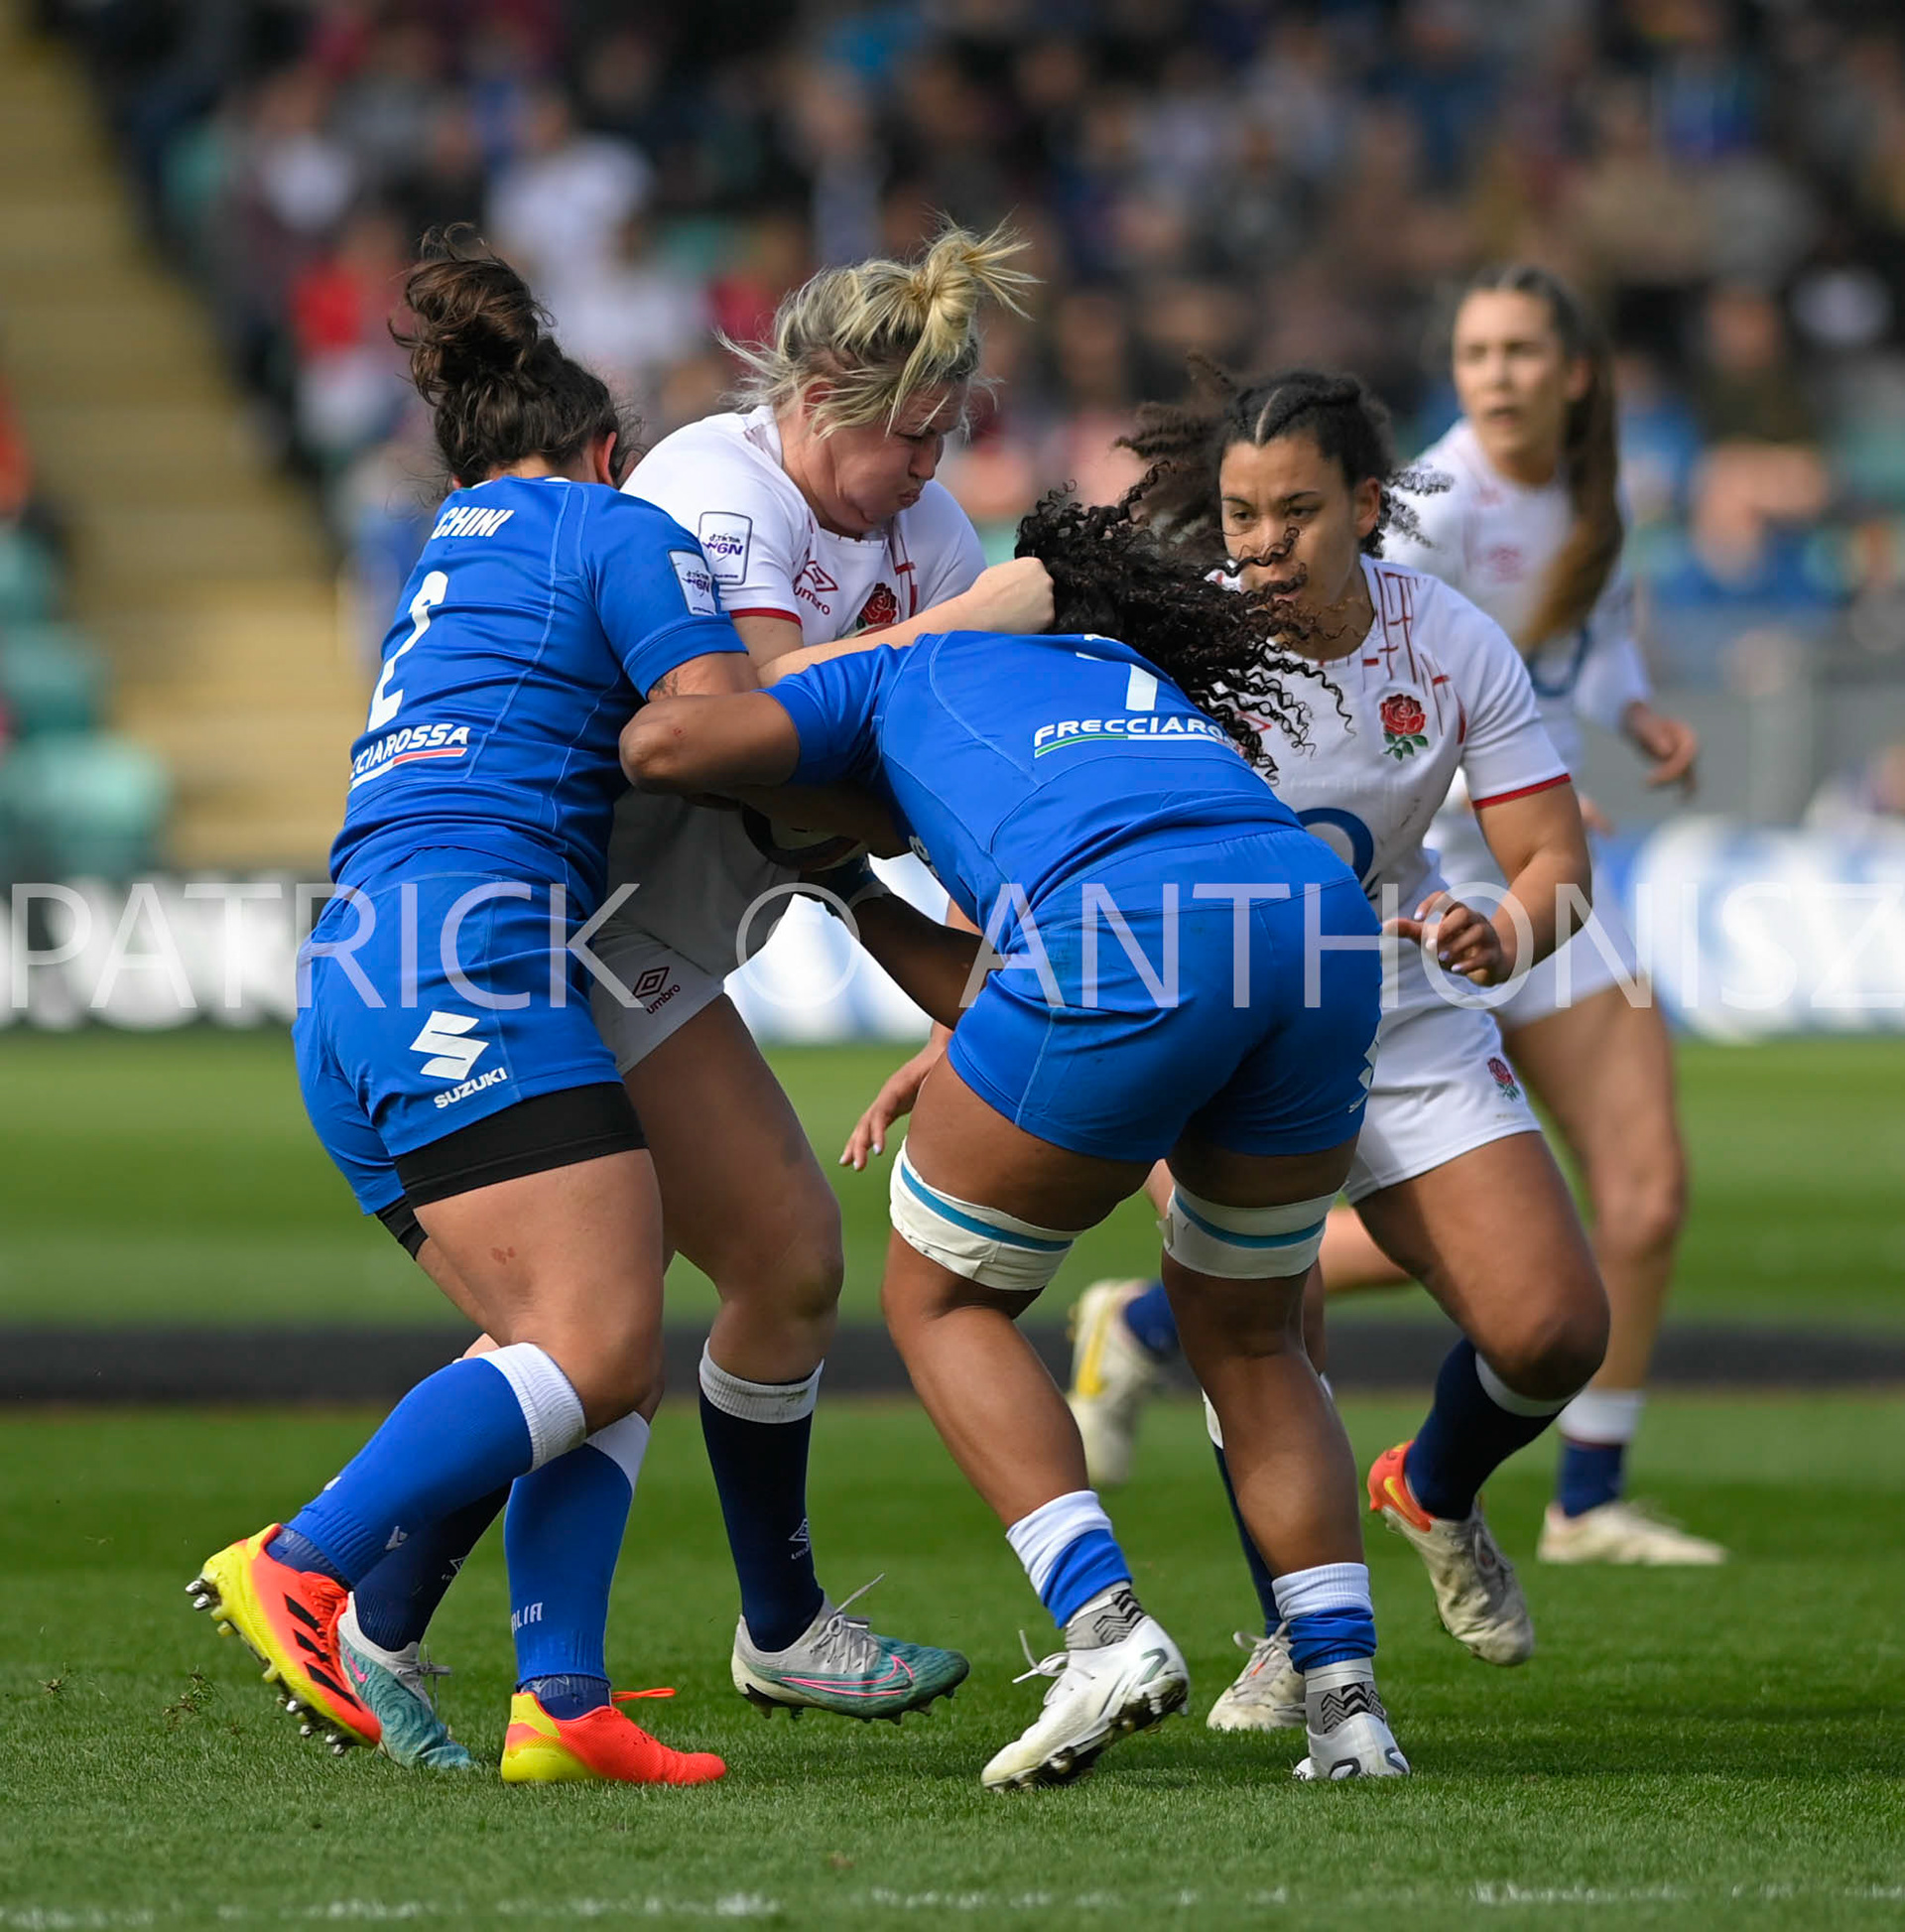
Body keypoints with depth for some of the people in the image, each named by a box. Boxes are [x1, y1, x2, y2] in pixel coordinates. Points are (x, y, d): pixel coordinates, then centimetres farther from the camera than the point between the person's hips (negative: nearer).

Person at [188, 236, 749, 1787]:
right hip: (473, 957, -9)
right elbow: (730, 726, -4)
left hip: (348, 984, 9)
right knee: (600, 1346, -16)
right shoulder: (614, 526, 6)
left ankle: (560, 1702, -12)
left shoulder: (444, 554, 31)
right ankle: (302, 1571, -22)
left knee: (603, 1357, 3)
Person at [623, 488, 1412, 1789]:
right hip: (1323, 921, 5)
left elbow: (667, 744, 15)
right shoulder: (1165, 699, 41)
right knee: (1249, 1335, 25)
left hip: (1133, 944, -5)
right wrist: (855, 898, 53)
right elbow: (1004, 992, 37)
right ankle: (1347, 1707, 12)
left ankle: (1106, 1622, -1)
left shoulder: (903, 670, 29)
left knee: (942, 1295, 17)